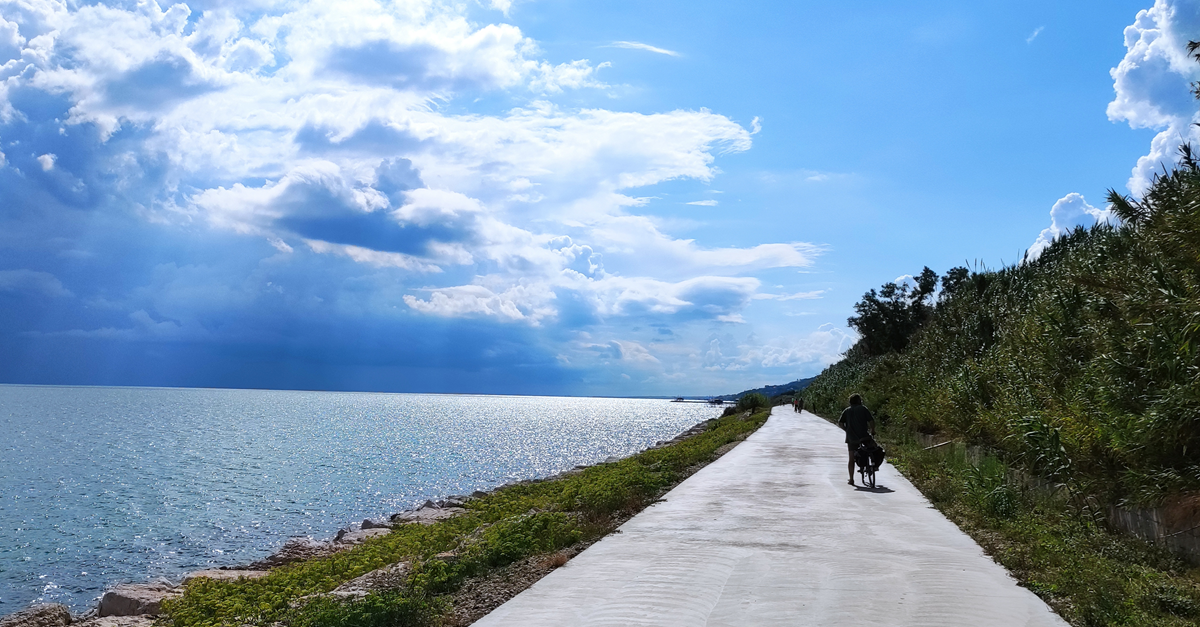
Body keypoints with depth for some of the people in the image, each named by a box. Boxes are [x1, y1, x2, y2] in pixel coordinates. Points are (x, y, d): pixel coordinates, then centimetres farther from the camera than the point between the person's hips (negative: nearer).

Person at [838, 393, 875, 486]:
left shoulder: (846, 411, 11)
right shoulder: (863, 408, 2)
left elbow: (840, 423, 2)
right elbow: (871, 421, -6)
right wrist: (872, 430, 10)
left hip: (851, 438, 3)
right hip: (864, 436, -3)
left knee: (851, 459, 7)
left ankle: (851, 479, 6)